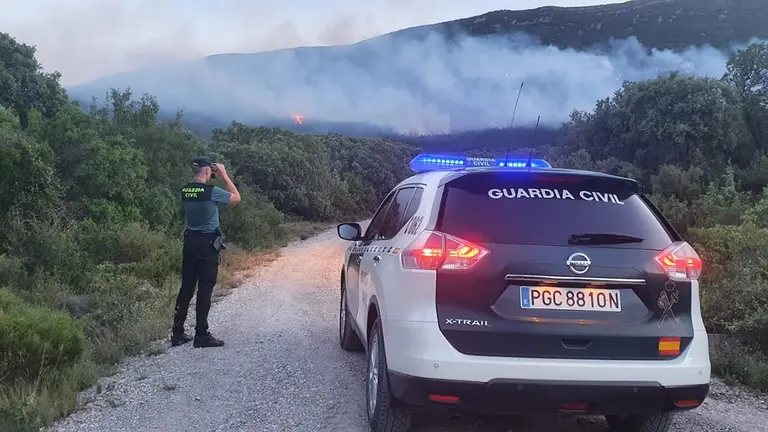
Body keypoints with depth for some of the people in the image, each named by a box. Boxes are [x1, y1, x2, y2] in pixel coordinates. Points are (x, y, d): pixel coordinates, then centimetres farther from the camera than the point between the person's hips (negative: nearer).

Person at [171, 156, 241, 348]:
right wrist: (224, 175, 3)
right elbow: (236, 197, -1)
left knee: (186, 287, 11)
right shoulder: (211, 191, -15)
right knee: (205, 289, -2)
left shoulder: (185, 191, 4)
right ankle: (201, 335, 1)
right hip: (208, 244, -7)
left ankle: (177, 333, 14)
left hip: (190, 242, 7)